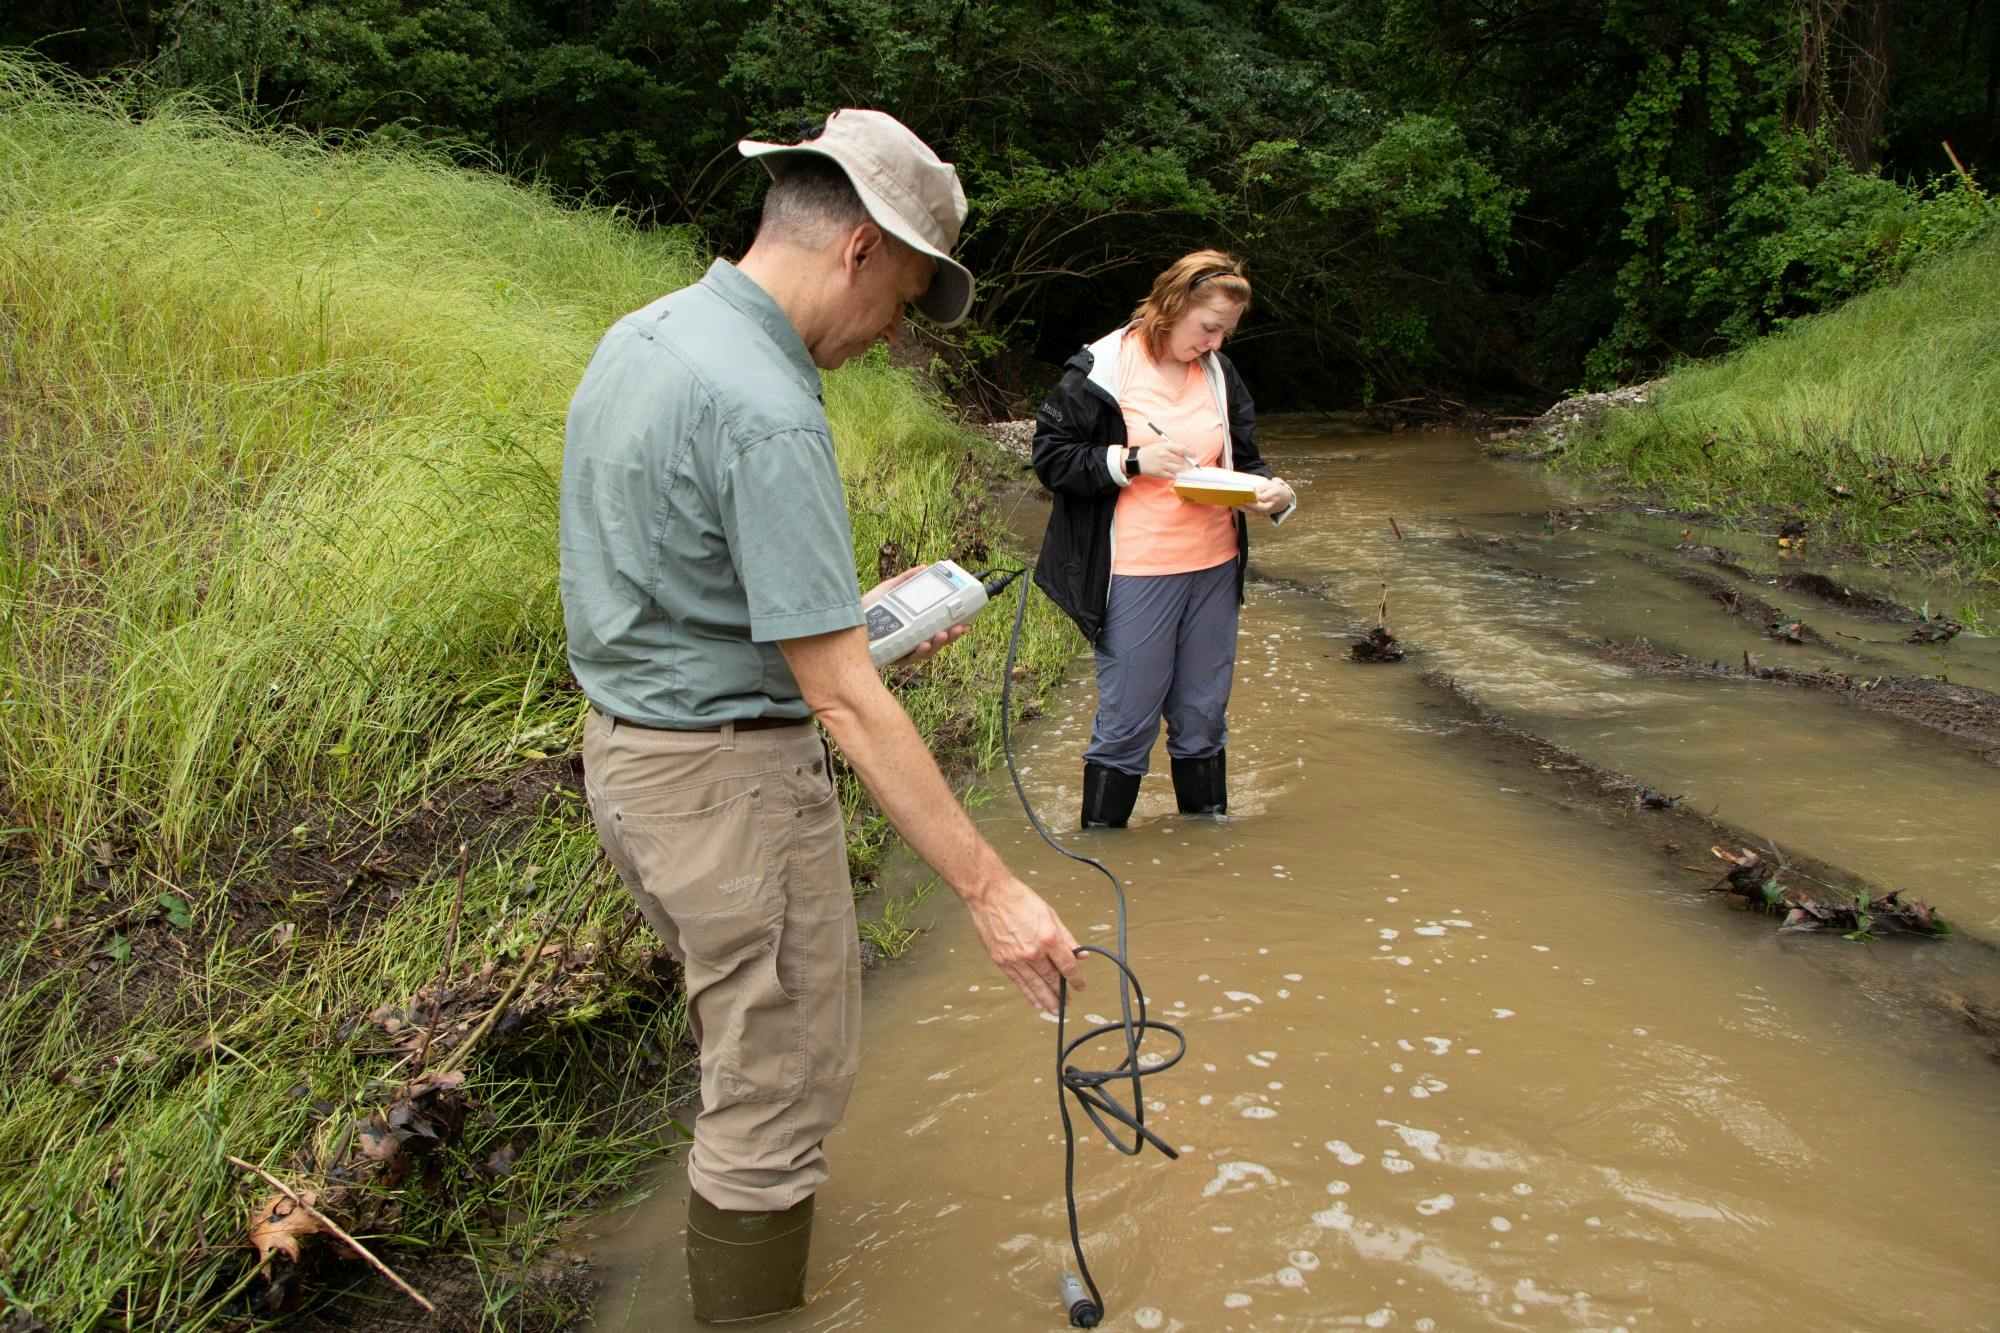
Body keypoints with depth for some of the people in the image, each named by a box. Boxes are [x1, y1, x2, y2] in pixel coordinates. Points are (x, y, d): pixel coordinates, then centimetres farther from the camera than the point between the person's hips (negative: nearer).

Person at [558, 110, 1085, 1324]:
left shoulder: (641, 335, 5)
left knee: (744, 1030, 29)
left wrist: (847, 614, 15)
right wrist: (991, 890, -22)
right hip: (731, 773, -10)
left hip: (627, 752, 10)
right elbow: (844, 701, -26)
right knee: (782, 1079, 6)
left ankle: (739, 1214, 52)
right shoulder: (766, 414, -26)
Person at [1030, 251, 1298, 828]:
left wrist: (1271, 490, -5)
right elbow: (1050, 455, -7)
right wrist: (1133, 461, -19)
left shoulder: (1219, 372, 8)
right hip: (1137, 572, -5)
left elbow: (1243, 456, 17)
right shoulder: (1102, 368, -8)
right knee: (1127, 721, 1)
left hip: (1214, 568, 5)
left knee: (1202, 715, 16)